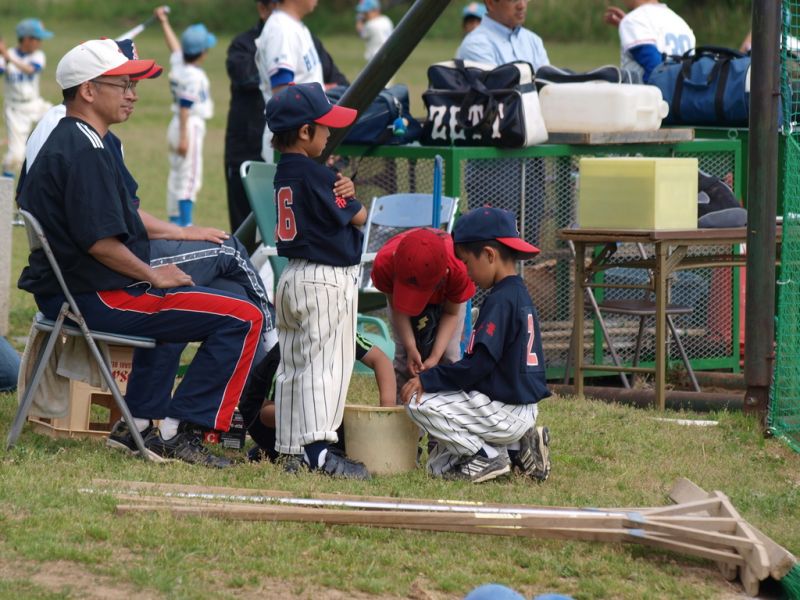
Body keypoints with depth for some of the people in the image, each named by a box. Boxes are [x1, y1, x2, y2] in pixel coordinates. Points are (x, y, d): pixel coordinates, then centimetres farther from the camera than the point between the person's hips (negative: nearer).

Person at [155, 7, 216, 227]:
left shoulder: (178, 64, 5)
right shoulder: (193, 76, -19)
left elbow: (174, 45, 23)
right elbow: (185, 106, -22)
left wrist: (164, 22, 39)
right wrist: (184, 137, -24)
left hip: (177, 127, 10)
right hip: (192, 127, -10)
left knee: (176, 176, 15)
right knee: (190, 177, -9)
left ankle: (174, 222, 21)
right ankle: (185, 225, -13)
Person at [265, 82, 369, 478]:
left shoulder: (285, 173, 10)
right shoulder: (314, 175, -17)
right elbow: (358, 217, -10)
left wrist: (343, 192, -6)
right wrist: (351, 200, 11)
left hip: (293, 278, 9)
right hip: (327, 280, -9)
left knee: (293, 366, 11)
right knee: (326, 363, -10)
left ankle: (292, 448, 14)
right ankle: (318, 447, -17)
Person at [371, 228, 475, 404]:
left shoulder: (458, 269, -44)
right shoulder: (384, 263, -42)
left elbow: (451, 313, -26)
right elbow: (398, 309, -25)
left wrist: (436, 356, -33)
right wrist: (410, 348, -34)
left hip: (445, 298, -1)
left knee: (449, 355, -14)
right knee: (404, 356, -11)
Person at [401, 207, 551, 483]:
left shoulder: (500, 300, -19)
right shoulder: (520, 295, 13)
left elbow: (478, 364, -24)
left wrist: (428, 378, -15)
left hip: (505, 413, -10)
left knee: (420, 402, -12)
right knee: (438, 464, 16)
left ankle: (487, 456, -8)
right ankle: (517, 448, 7)